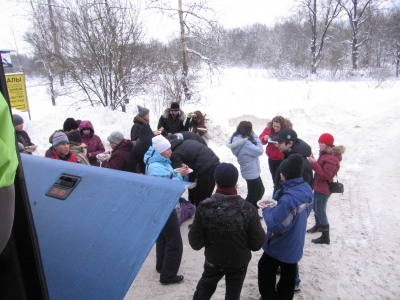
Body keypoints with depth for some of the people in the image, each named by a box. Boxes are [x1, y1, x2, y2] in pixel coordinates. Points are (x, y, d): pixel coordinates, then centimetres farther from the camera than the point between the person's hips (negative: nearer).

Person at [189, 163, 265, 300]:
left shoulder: (204, 207, -24)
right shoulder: (248, 209, -26)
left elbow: (195, 243, -17)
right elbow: (257, 244, -17)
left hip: (213, 261, 1)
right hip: (239, 262, 0)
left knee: (204, 288, 30)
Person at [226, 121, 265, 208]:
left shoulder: (238, 139, 2)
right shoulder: (245, 142, -27)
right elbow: (260, 151, -23)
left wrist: (253, 137, -4)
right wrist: (255, 136, -17)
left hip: (252, 171, 10)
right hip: (251, 172, -10)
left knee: (260, 191, 24)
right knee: (252, 195, 8)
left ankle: (253, 207, 39)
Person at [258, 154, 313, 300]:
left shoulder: (288, 198, -36)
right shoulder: (307, 190, -8)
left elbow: (275, 226, -33)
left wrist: (267, 210, -16)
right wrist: (275, 208, 2)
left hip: (279, 247, -8)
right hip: (295, 245, 8)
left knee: (265, 271, 16)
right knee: (288, 275, 24)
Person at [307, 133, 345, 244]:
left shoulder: (331, 159, -25)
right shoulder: (325, 154, 5)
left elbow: (325, 175, -27)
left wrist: (314, 163, -29)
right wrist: (313, 162, -3)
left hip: (323, 189, -10)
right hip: (318, 186, 10)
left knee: (320, 212, -3)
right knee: (316, 207, 25)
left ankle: (325, 237, 8)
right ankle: (318, 225, 49)